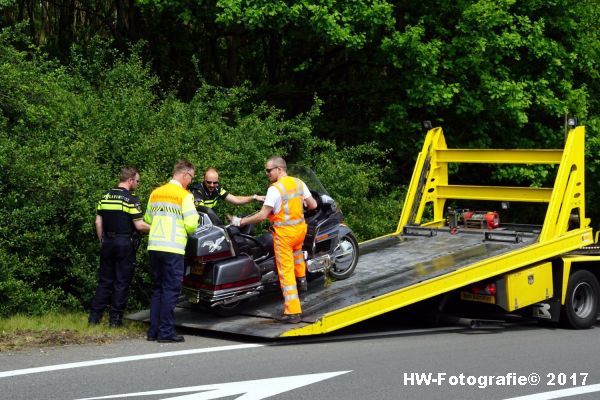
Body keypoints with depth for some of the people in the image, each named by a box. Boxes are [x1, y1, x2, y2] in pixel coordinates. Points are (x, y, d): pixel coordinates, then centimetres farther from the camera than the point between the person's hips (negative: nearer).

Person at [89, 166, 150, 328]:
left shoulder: (105, 197, 8)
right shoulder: (131, 198, -11)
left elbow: (98, 222, 10)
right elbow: (139, 225, -13)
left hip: (107, 243, 6)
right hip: (125, 244, -5)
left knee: (105, 281, 11)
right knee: (122, 282, 2)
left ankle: (94, 316, 9)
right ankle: (115, 319, 3)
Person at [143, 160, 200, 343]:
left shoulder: (155, 193, 13)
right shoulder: (184, 195, -7)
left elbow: (148, 219, 22)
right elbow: (191, 224, -12)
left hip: (154, 246, 6)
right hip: (173, 249, -6)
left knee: (157, 289, 14)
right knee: (170, 290, -2)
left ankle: (153, 331, 13)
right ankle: (166, 332, -2)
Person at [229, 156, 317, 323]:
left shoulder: (275, 189, -17)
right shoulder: (299, 183, 2)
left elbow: (262, 215, -19)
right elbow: (313, 205, 9)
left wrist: (240, 221, -12)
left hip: (284, 233, -7)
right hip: (300, 228, 7)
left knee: (286, 272, -2)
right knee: (297, 248, 41)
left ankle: (292, 311, -3)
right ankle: (302, 279, 47)